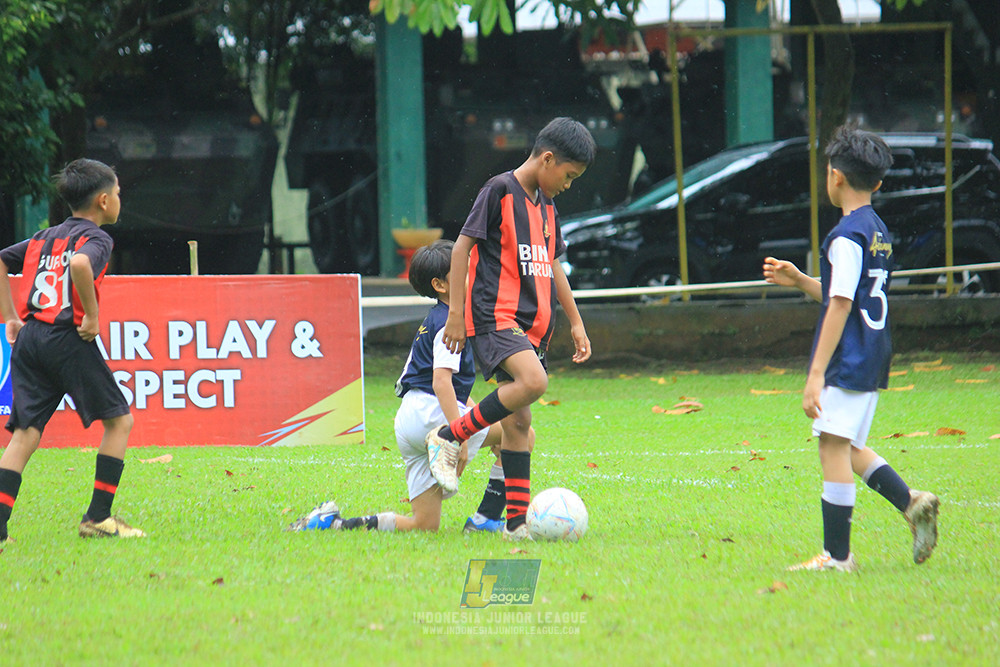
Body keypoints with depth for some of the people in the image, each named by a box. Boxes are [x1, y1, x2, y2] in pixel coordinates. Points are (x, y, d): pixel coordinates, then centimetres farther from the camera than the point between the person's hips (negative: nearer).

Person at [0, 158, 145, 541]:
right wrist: (92, 315, -15)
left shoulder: (46, 237, 20)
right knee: (119, 420, 9)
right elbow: (81, 265, -25)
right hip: (67, 338, -7)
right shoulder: (96, 238, -3)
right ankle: (98, 517, 5)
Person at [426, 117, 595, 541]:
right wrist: (456, 311, -13)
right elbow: (462, 246, -9)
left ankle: (518, 522, 6)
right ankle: (449, 438, -17)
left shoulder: (545, 205, 19)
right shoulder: (500, 191, -7)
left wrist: (575, 323, 26)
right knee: (533, 382, -30)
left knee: (517, 422, 5)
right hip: (493, 316, -8)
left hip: (531, 326, 8)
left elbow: (552, 267, 29)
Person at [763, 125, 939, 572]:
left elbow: (839, 307, -19)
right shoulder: (879, 232, 14)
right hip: (874, 360, 10)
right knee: (847, 448, 18)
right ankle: (911, 502, 8)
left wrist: (816, 373, -19)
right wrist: (799, 280, 20)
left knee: (834, 447, -6)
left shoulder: (846, 236, -15)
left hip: (848, 360, -10)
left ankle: (837, 556, -5)